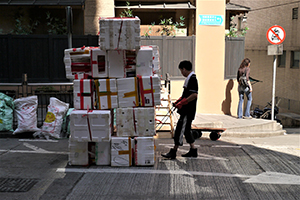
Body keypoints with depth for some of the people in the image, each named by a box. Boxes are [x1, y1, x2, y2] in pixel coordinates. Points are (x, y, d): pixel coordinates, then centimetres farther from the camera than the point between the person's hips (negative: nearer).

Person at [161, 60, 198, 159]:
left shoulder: (192, 78, -16)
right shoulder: (189, 78, 15)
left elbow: (194, 95, -24)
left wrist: (181, 103, -21)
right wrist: (178, 101, 14)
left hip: (188, 110, -10)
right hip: (186, 110, 10)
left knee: (180, 129, -6)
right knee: (186, 129, 15)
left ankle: (173, 152, -1)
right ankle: (193, 151, 22)